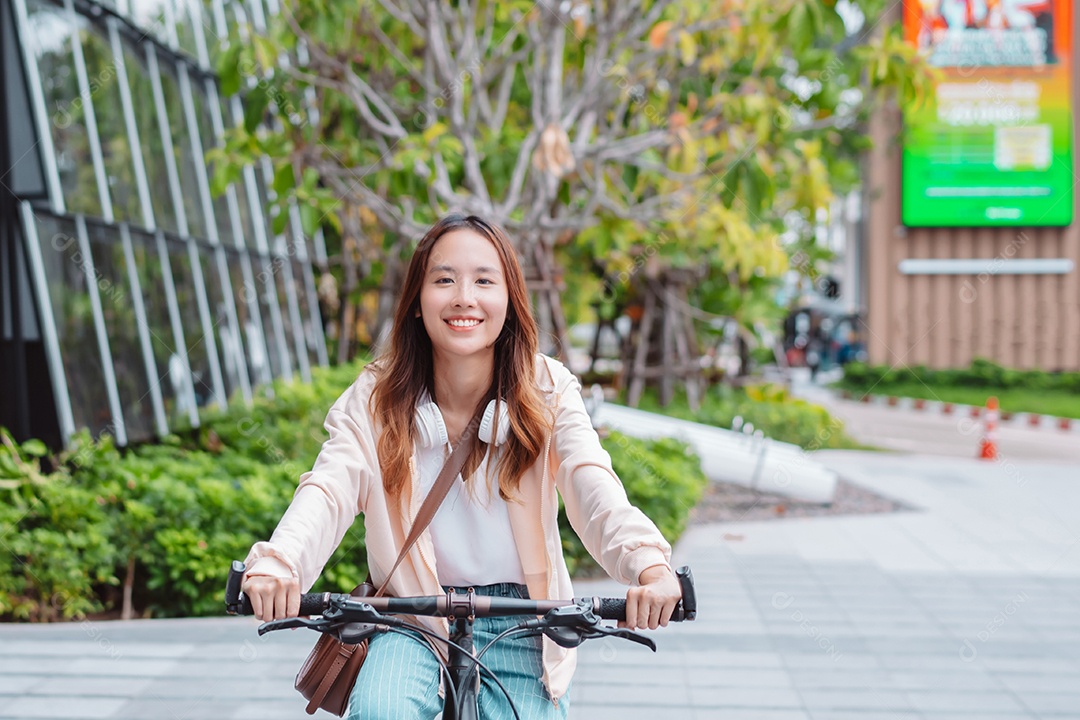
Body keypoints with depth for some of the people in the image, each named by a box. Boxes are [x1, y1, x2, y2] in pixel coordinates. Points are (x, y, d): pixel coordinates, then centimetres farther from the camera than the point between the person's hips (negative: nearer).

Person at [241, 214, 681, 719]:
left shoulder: (548, 393, -7)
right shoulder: (376, 398, -6)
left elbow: (594, 490, -22)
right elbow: (329, 488, -21)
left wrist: (650, 566, -44)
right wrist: (275, 564, -43)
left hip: (518, 627, 1)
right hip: (411, 620, -1)